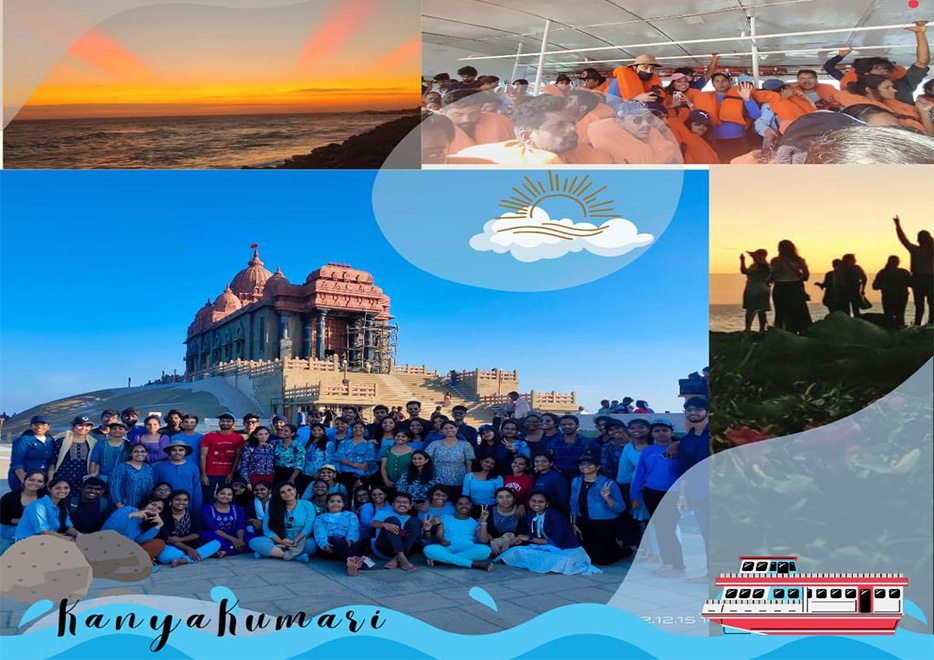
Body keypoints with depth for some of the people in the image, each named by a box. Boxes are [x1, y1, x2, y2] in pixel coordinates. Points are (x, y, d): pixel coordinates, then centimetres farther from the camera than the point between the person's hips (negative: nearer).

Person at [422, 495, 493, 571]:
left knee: (485, 550, -33)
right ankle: (474, 564, -33)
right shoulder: (445, 519, 19)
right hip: (448, 549, 0)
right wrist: (442, 541, -15)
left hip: (468, 551, 0)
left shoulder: (474, 522, 20)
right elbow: (438, 536, 8)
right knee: (428, 549, -33)